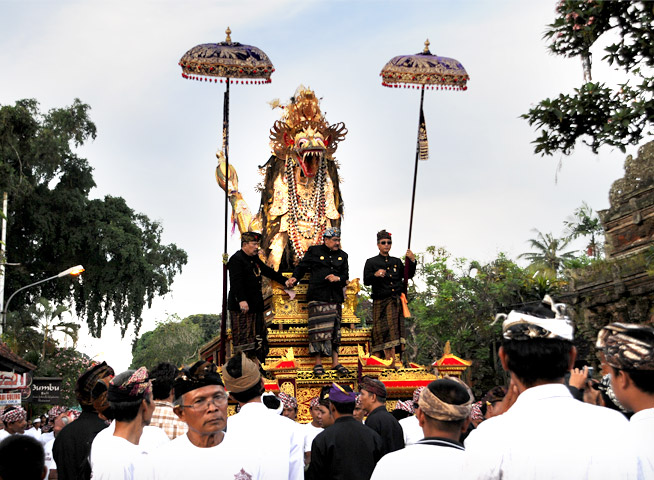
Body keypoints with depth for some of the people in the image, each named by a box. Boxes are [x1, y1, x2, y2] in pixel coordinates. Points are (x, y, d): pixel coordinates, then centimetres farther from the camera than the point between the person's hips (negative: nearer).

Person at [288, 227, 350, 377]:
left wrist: (338, 278, -4)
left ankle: (335, 363, 8)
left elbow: (346, 276, 16)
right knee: (318, 329, -8)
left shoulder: (342, 256, 17)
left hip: (335, 298, 4)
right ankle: (318, 364, -3)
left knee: (335, 330, 4)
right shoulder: (314, 252, 7)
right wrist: (294, 277, -7)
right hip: (318, 296, -4)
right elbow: (302, 267, 10)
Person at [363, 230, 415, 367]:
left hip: (396, 301, 3)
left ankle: (391, 362, -3)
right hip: (381, 301, -3)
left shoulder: (396, 262, 17)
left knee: (395, 330, -4)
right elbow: (366, 281, -2)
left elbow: (409, 275, 16)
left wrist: (412, 261, 2)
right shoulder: (371, 262, 6)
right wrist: (375, 275, -22)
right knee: (384, 330, -9)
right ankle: (390, 361, -8)